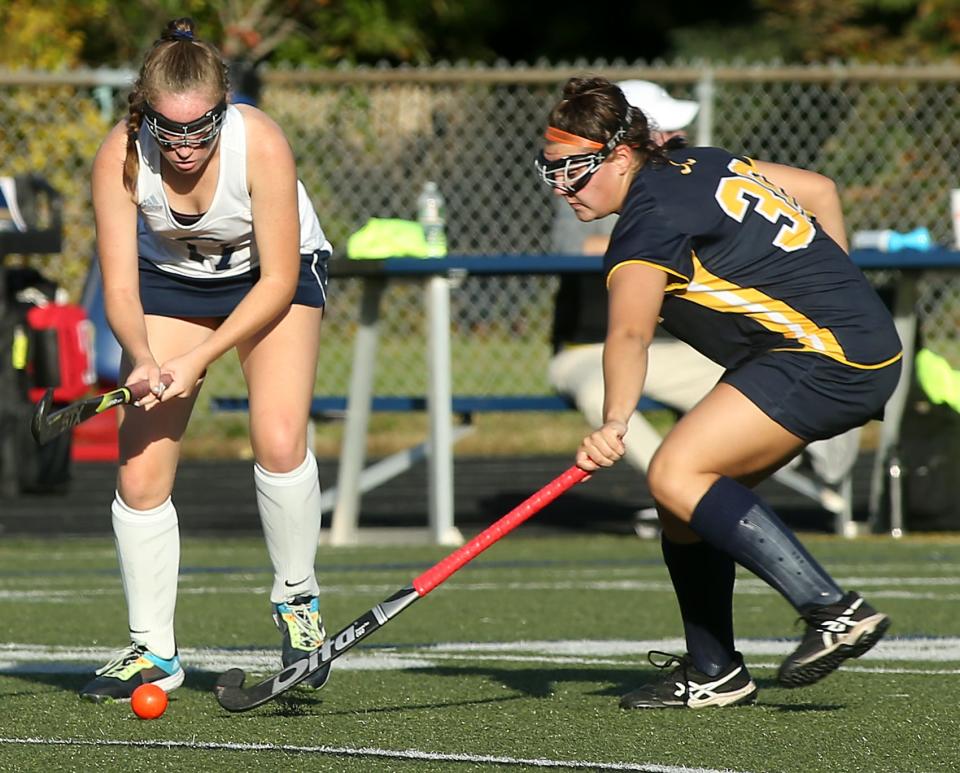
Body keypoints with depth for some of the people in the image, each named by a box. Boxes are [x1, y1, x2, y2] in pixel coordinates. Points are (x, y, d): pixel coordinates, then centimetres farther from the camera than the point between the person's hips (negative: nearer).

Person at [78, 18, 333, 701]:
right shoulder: (121, 157, -27)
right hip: (169, 279, 2)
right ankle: (153, 653, 7)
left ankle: (297, 601, -1)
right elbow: (120, 288, -22)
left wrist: (200, 359, -32)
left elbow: (279, 279, -25)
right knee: (140, 473, -7)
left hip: (273, 277, -2)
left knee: (279, 443, -24)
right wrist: (143, 358, -42)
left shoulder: (261, 144, -32)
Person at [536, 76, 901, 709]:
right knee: (694, 492, 9)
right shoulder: (700, 164, 12)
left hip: (826, 356, -11)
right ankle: (712, 673, 15)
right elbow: (820, 190, 23)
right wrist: (827, 286, 30)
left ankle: (835, 611, -22)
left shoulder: (650, 220, -16)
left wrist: (614, 423, -41)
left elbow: (629, 333, -31)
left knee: (677, 476, -21)